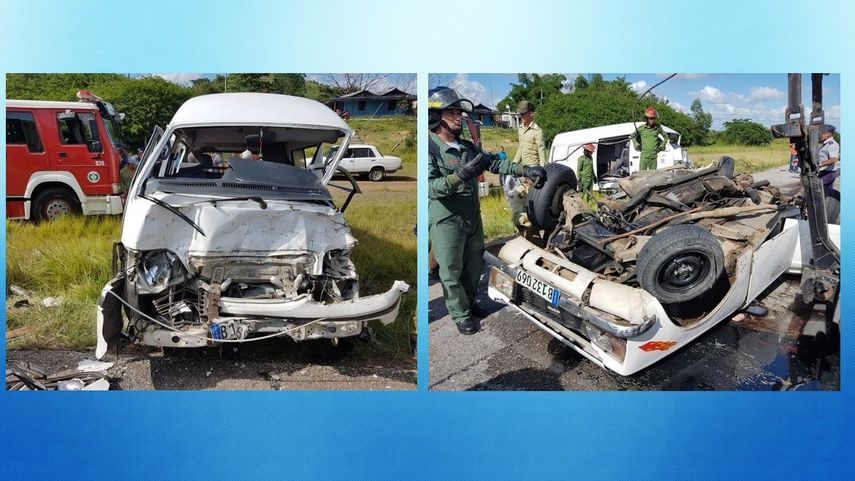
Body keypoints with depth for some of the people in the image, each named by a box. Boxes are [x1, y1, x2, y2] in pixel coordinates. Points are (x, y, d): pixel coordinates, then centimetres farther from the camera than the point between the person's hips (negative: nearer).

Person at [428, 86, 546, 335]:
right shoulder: (430, 149, -15)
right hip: (446, 223, -7)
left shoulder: (468, 147, 8)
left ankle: (470, 302, 40)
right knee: (452, 272, 7)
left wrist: (526, 170, -5)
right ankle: (461, 315, 22)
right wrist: (460, 176, -39)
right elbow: (431, 188, -25)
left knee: (474, 267, 20)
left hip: (473, 219, 7)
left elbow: (495, 162, 7)